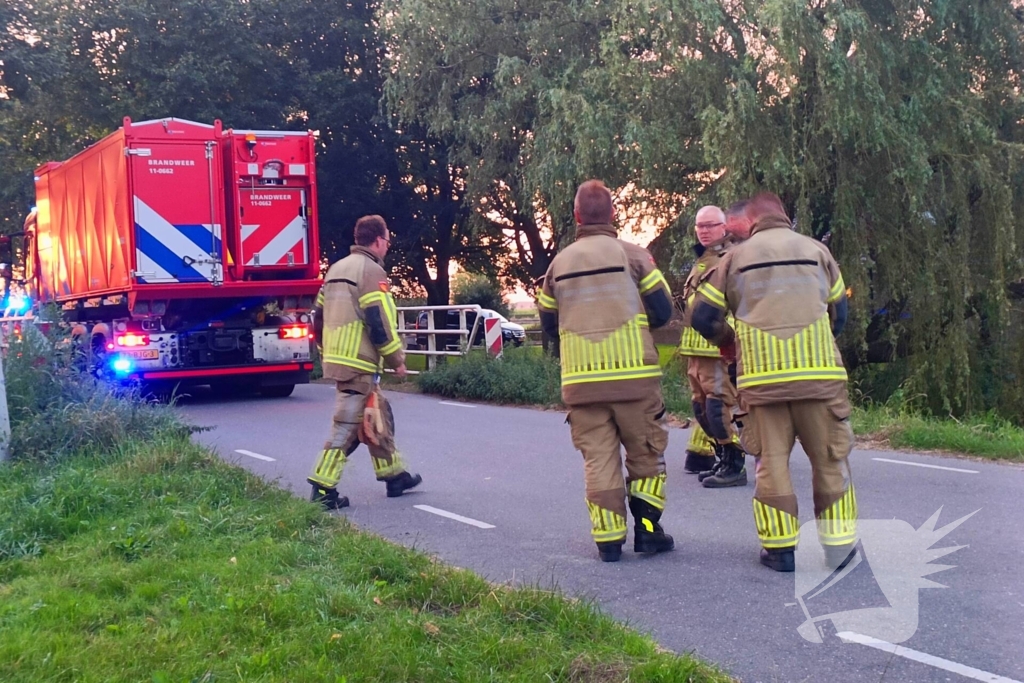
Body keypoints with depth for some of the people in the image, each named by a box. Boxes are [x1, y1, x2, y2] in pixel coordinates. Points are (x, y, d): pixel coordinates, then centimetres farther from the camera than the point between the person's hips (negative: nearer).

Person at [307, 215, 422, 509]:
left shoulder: (337, 269, 16)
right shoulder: (372, 271, -11)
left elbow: (318, 317, 18)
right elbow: (380, 322, -17)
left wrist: (328, 353, 26)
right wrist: (397, 360, -6)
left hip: (337, 359, 9)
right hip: (359, 363, -9)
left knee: (379, 416, 19)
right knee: (347, 426, -6)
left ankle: (394, 476, 27)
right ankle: (323, 490, -7)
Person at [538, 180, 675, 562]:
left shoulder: (560, 263, 7)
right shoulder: (633, 255, -2)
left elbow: (548, 323, 14)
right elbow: (662, 311, 0)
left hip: (581, 378, 2)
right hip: (633, 374, -2)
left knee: (598, 458, 6)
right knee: (646, 453, 11)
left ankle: (608, 539, 6)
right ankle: (647, 529, 12)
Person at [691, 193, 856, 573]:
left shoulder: (736, 257, 9)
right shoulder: (816, 250, 11)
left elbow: (703, 316, 8)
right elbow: (839, 313, 17)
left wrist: (729, 343, 26)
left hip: (761, 376, 0)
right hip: (819, 373, 0)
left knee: (772, 461, 7)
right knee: (829, 459, 9)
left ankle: (780, 549, 7)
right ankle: (840, 545, 14)